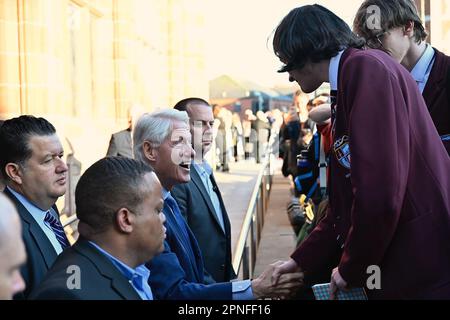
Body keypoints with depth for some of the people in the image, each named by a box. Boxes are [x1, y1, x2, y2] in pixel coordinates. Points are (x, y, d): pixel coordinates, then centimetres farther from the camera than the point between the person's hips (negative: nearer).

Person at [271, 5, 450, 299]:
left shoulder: (366, 68, -14)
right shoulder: (350, 78, 17)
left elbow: (379, 191, -23)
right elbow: (347, 200, 20)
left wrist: (350, 269, -10)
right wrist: (302, 261, 18)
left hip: (421, 267, -9)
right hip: (395, 263, 9)